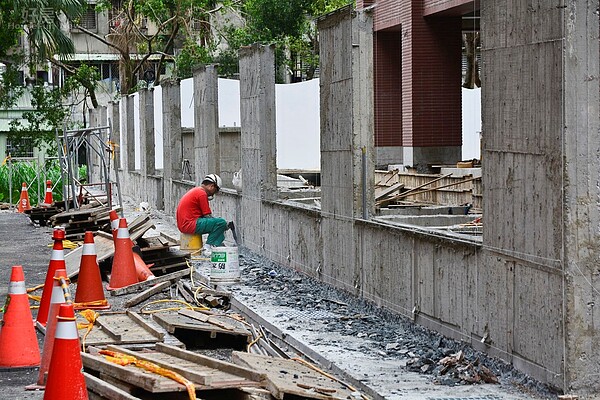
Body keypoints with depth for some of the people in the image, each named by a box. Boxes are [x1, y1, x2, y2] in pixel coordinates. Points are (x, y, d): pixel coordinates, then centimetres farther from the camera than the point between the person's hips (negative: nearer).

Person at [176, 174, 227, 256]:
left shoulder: (195, 191, 22)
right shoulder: (202, 193, -10)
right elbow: (208, 216, -9)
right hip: (190, 225, -11)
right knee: (221, 223, -17)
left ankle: (217, 246, 0)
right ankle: (207, 247, -10)